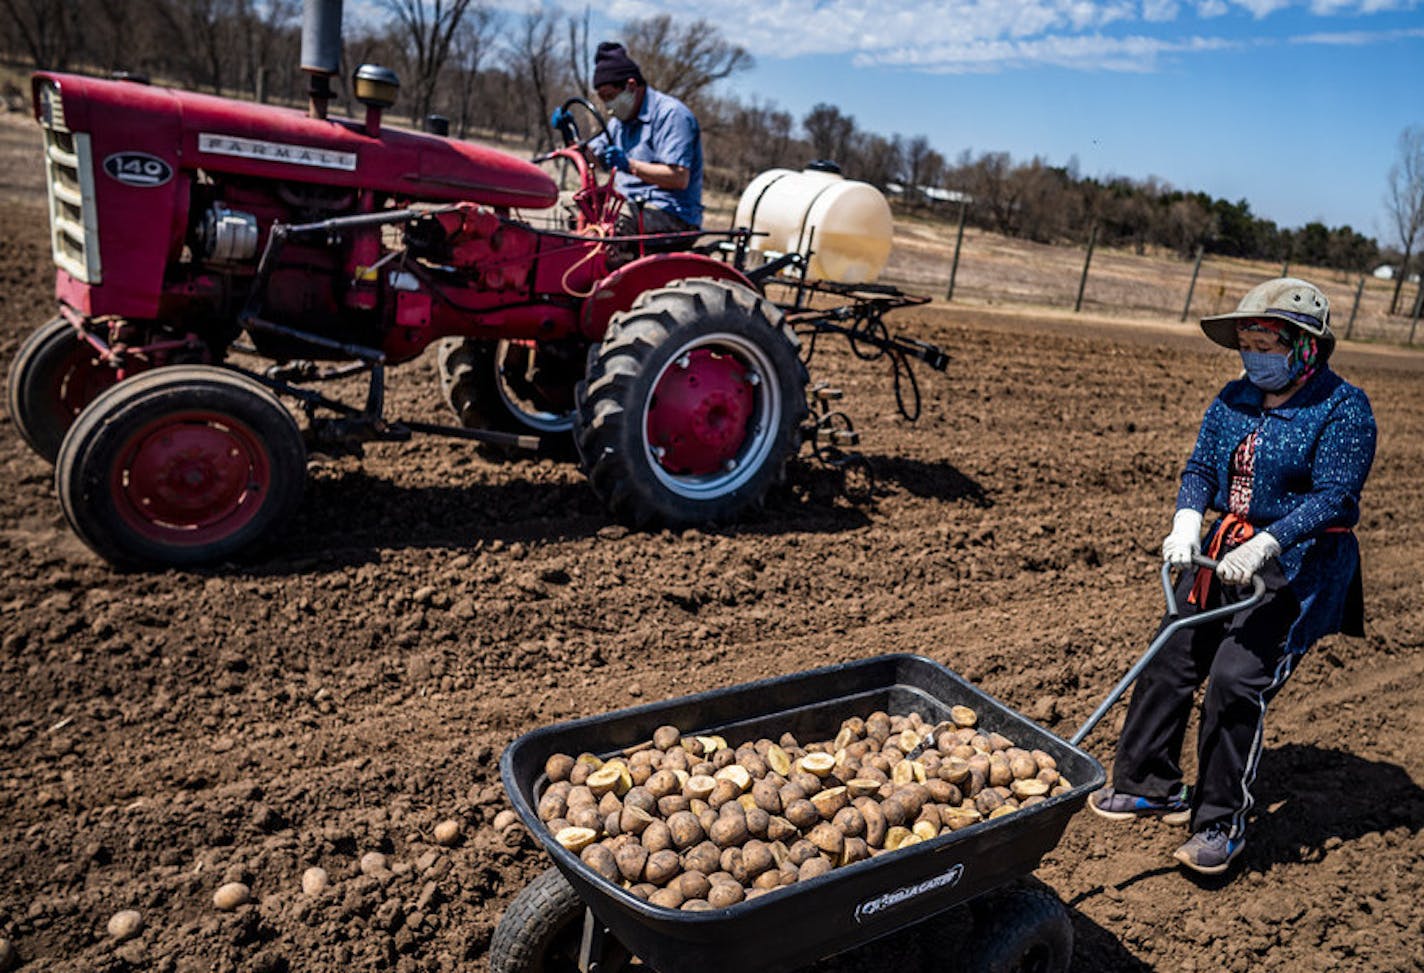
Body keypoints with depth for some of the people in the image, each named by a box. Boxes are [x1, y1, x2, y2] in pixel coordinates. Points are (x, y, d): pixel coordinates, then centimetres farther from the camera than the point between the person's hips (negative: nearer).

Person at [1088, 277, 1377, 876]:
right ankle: (1149, 786, 22)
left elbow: (1334, 497, -19)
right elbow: (1201, 467, 4)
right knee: (1170, 661, 6)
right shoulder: (1235, 399, 7)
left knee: (1236, 680, -13)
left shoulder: (1343, 408, -10)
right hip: (1224, 556, 7)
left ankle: (1222, 824, 4)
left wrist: (1266, 544, -31)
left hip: (1297, 568, -6)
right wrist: (1187, 519, -16)